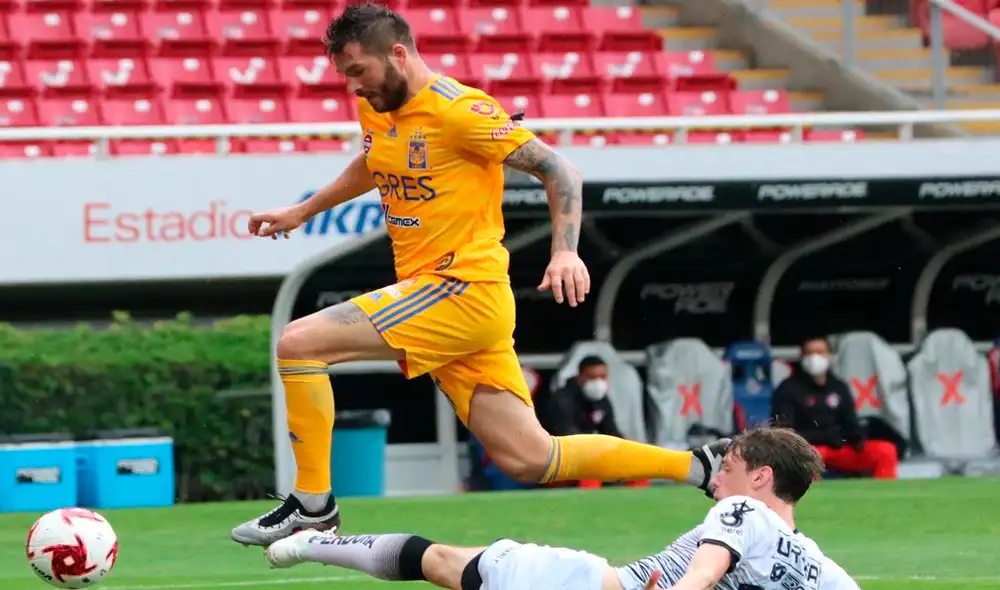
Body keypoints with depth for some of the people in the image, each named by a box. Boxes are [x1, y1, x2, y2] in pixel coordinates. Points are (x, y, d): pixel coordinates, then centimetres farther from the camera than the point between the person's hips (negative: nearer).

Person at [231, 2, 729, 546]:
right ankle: (698, 468, 12)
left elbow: (557, 170, -12)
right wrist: (302, 212, 35)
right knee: (529, 458, 6)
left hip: (463, 292, -9)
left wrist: (565, 251, -24)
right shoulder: (376, 109, 12)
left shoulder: (457, 109, -13)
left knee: (296, 344, -15)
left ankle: (313, 505, -7)